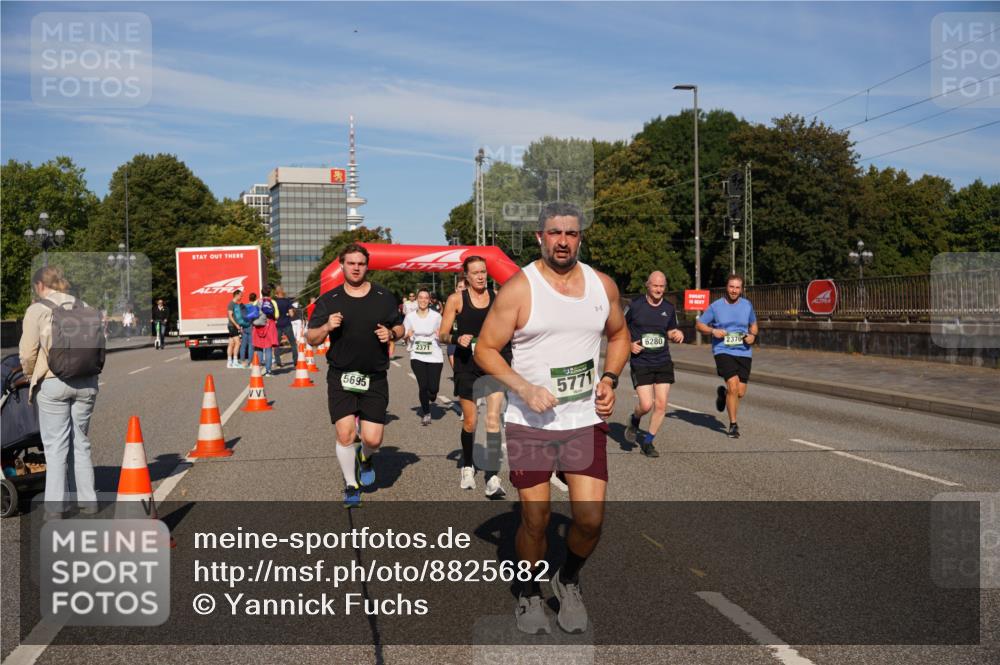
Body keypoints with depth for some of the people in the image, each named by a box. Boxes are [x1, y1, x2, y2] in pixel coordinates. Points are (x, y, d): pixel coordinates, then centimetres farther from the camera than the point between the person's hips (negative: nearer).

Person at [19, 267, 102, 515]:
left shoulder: (37, 310, -5)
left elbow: (28, 352, -8)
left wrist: (30, 374, 10)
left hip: (53, 382, -4)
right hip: (85, 383, 4)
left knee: (55, 445, 4)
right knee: (81, 443, 13)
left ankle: (55, 504, 6)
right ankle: (88, 500, 16)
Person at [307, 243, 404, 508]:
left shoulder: (384, 297, 5)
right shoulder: (329, 300, 1)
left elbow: (399, 327, 14)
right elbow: (311, 338, 2)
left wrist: (390, 334, -8)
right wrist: (327, 327, -18)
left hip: (375, 379, 1)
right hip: (341, 377, 0)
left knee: (373, 438, -3)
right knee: (345, 434, -7)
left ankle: (366, 458, 35)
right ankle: (351, 485, 16)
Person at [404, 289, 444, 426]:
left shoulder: (436, 316, 0)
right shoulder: (410, 317, 4)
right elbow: (405, 338, 11)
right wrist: (408, 335, -11)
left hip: (434, 356, 0)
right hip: (417, 356, 0)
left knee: (433, 388, -6)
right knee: (423, 386, -8)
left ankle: (430, 394, 34)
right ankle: (426, 414, 15)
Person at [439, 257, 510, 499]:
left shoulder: (497, 297, 4)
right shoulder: (456, 299, 0)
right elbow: (443, 334, 1)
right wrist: (457, 338, -19)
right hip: (467, 365, 0)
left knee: (493, 418, -12)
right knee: (470, 422, 9)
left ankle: (492, 477, -13)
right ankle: (467, 466, 33)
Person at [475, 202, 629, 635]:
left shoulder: (603, 286, 5)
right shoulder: (519, 288, -8)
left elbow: (618, 335, 21)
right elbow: (485, 350, -7)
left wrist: (610, 379, 4)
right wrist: (525, 389, -19)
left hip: (586, 421, 3)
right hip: (529, 424, -3)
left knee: (591, 518, -3)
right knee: (535, 520, 3)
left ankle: (569, 580, 28)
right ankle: (529, 594, 31)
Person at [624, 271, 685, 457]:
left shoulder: (669, 308, 6)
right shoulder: (635, 305, -5)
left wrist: (677, 334, -3)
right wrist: (629, 344, -10)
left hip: (663, 362, 4)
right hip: (640, 363, -4)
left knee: (661, 405, -1)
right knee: (646, 405, -12)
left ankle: (647, 442, 17)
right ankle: (634, 421, 23)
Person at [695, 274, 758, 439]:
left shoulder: (747, 305, 7)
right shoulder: (715, 306, -2)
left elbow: (753, 324, 21)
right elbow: (699, 324, 6)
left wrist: (752, 336, -1)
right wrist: (713, 331, -13)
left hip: (744, 352, 4)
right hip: (723, 351, -3)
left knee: (741, 393, 2)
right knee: (733, 386, -18)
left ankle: (723, 393, 39)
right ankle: (733, 425, -2)